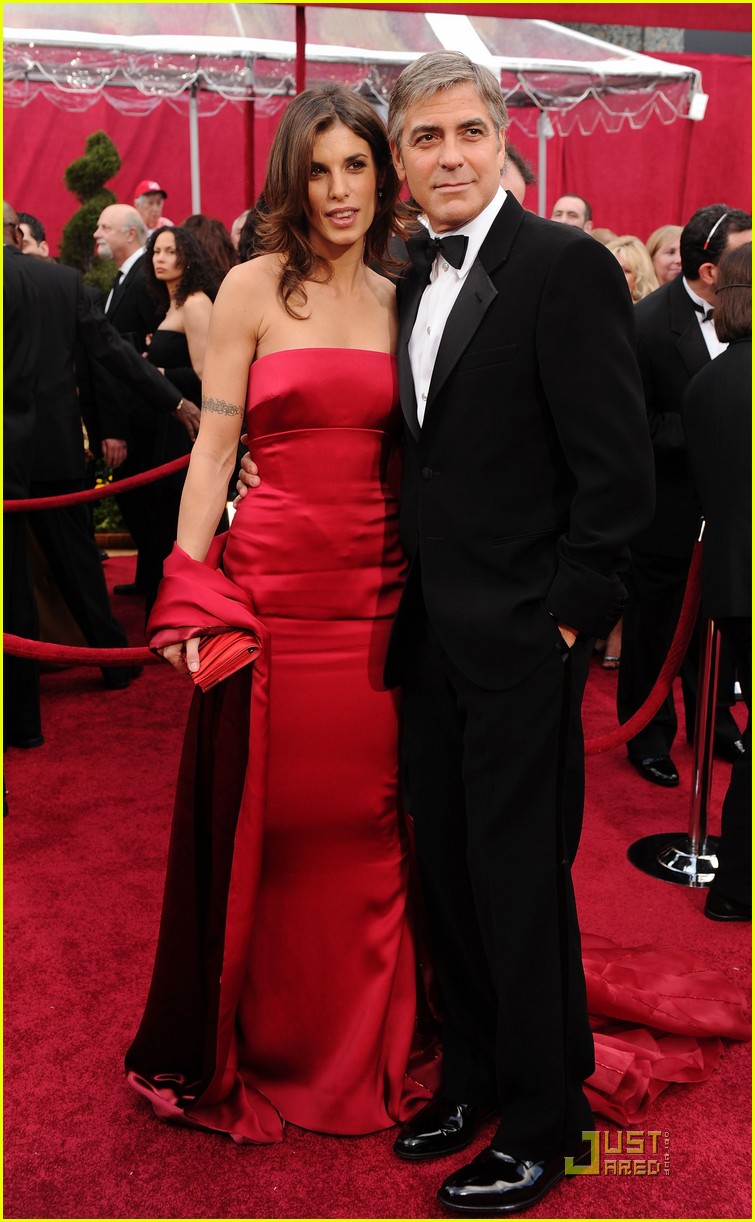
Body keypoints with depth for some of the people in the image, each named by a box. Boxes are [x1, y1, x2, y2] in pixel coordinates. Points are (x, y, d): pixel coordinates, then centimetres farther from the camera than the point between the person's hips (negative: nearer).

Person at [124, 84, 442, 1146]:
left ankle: (368, 1038, 32)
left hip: (380, 590, 4)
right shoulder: (254, 288, 0)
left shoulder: (401, 304, 11)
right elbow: (214, 447, -4)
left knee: (368, 818, 10)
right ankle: (257, 1046, 29)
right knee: (265, 819, 6)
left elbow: (412, 455, 12)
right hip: (272, 585, -3)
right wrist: (189, 595, -12)